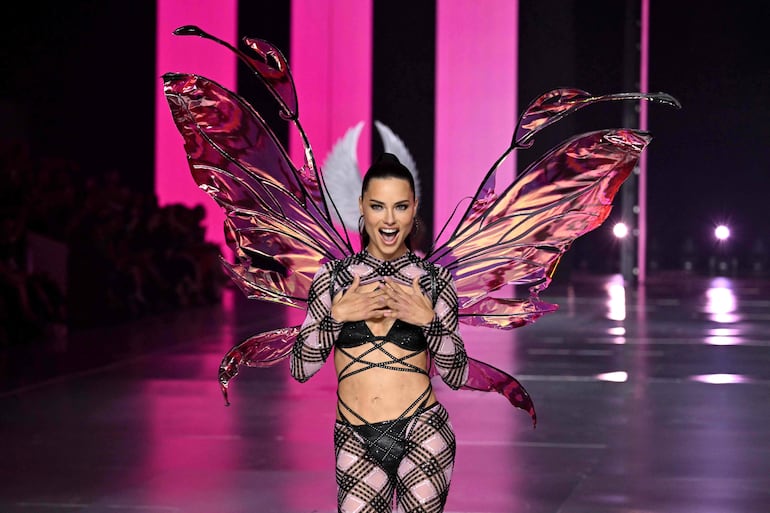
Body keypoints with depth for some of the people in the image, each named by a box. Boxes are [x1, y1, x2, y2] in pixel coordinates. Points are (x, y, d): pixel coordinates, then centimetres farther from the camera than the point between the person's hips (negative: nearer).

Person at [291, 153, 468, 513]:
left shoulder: (434, 280, 2)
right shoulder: (333, 276, 3)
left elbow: (456, 376, 2)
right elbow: (301, 368, 2)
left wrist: (428, 321, -12)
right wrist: (337, 316, -12)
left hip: (422, 433, -1)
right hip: (357, 442, 1)